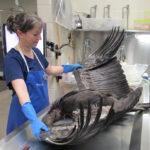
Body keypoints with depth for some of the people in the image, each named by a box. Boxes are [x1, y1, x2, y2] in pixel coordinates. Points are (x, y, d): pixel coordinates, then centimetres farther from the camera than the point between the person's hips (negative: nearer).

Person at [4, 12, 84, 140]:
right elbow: (21, 90, -35)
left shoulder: (36, 52, 1)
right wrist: (34, 119, -47)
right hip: (25, 115, -6)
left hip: (43, 109, 7)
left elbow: (49, 70, 19)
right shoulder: (12, 58, -21)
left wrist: (71, 67, 18)